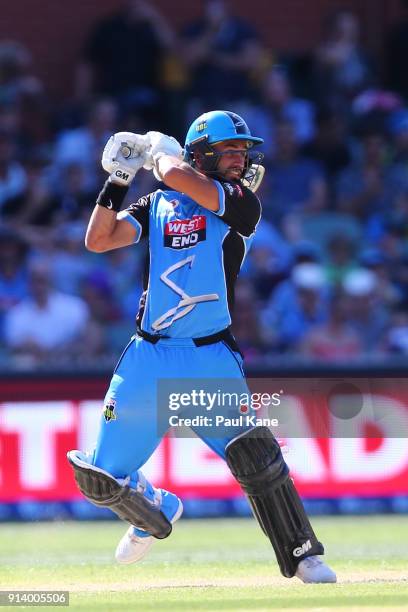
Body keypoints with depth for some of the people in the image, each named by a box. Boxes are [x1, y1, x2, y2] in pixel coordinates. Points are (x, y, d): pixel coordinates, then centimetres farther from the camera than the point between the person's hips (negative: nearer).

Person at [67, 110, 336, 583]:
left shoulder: (242, 203, -1)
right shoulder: (156, 205, 9)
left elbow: (177, 176, -15)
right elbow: (98, 240, 0)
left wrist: (160, 151, 4)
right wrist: (118, 179, -2)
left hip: (211, 357, -3)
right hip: (148, 357, 3)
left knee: (252, 452, -23)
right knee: (101, 478, 1)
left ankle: (303, 557, -9)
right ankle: (157, 513, 34)